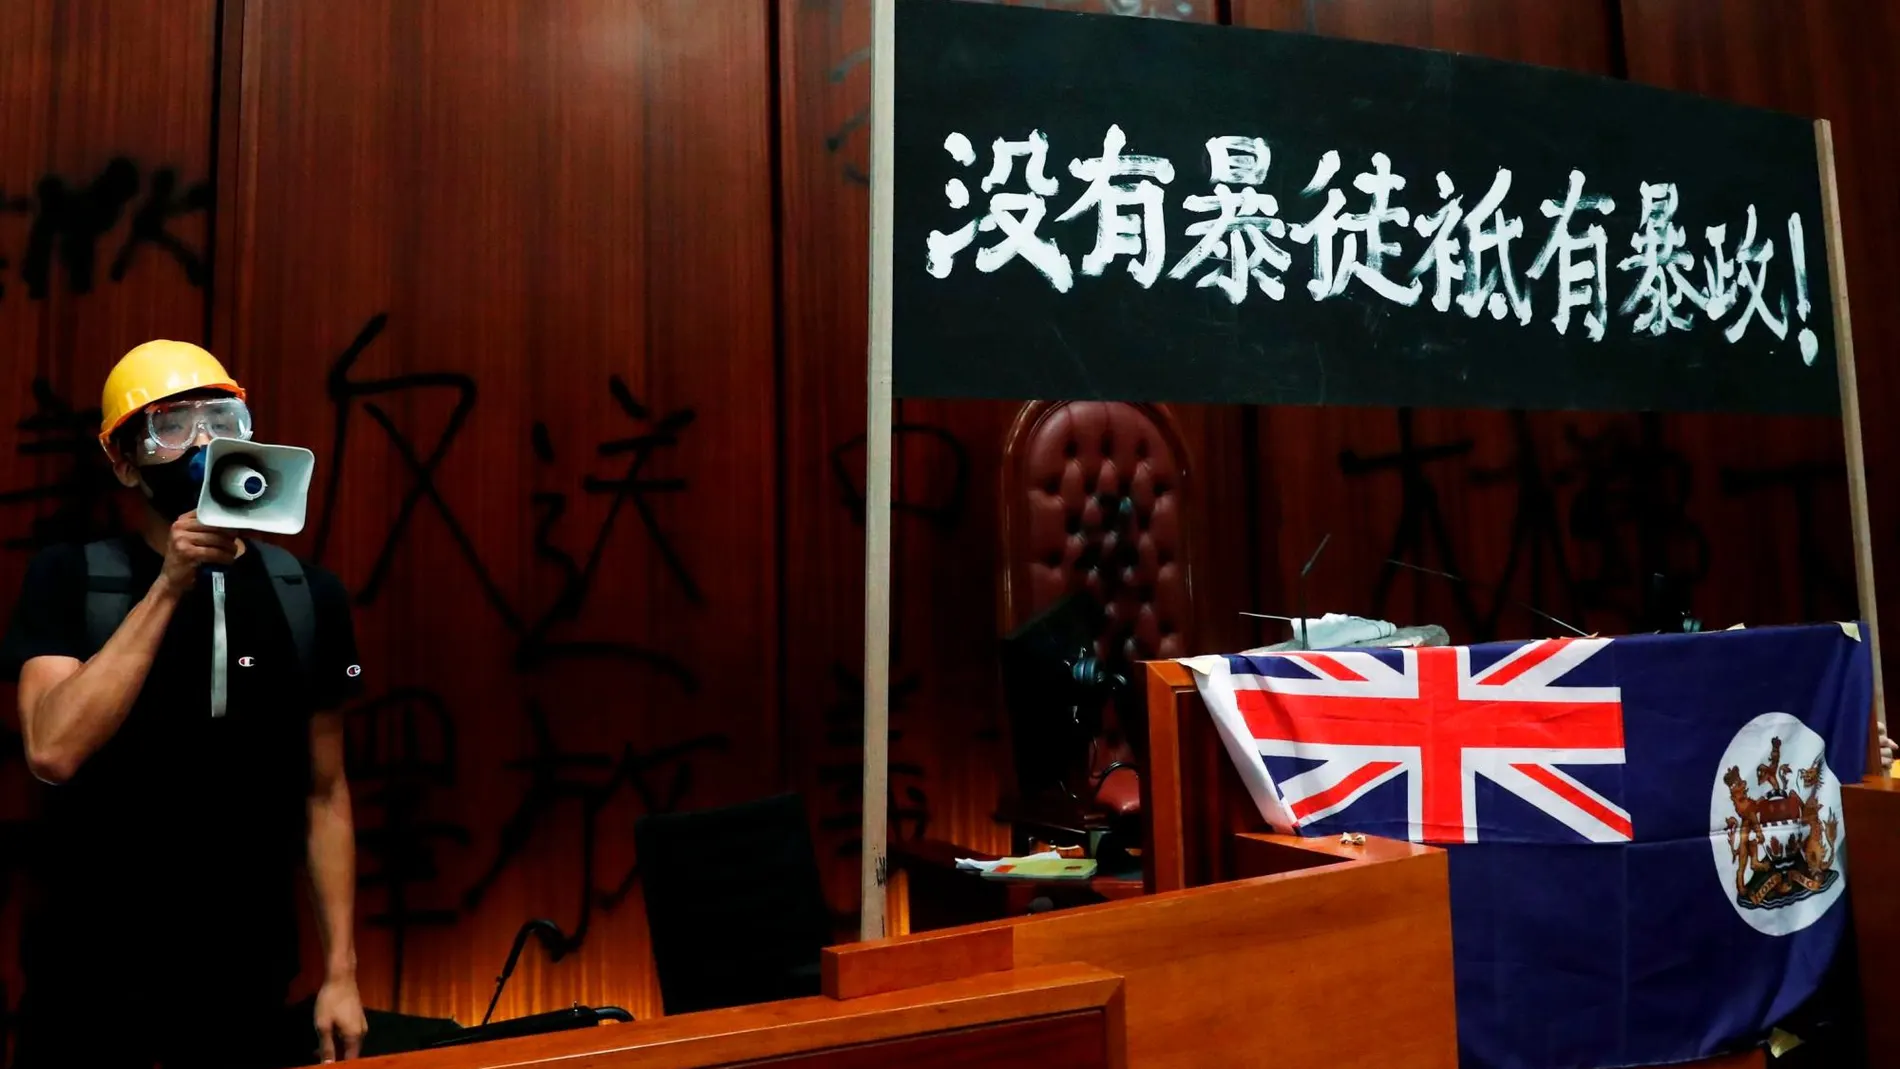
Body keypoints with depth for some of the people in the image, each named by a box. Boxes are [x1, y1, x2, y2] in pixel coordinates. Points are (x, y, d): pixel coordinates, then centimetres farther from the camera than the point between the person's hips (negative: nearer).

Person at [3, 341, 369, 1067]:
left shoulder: (307, 596, -2)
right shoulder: (68, 580, -6)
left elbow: (324, 794, 1)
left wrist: (341, 970, -1)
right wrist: (168, 587, -23)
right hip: (90, 971, -1)